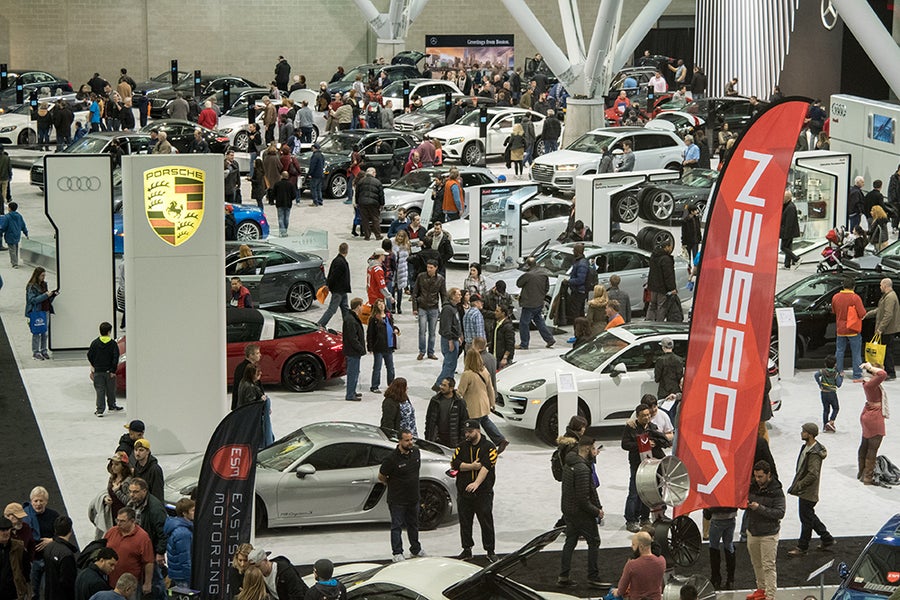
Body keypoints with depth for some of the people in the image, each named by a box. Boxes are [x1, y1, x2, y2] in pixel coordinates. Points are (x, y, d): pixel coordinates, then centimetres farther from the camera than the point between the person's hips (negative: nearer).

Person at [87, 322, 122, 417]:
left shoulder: (95, 343, -3)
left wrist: (93, 366, 19)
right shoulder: (113, 343, -7)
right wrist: (113, 370, -7)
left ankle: (100, 410, -3)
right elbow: (115, 358, -12)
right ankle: (112, 407, 31)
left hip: (98, 371, 1)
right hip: (109, 370, -1)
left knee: (100, 391, 3)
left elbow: (90, 356, 3)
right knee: (111, 390, 16)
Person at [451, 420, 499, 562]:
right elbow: (454, 464, -2)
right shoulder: (462, 446, 9)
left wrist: (476, 483, -28)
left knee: (486, 522, -1)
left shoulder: (489, 447, -4)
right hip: (463, 491, 4)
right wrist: (472, 466, -14)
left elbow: (486, 467, -16)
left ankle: (490, 552, 8)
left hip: (483, 492, -4)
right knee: (465, 522, 8)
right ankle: (467, 550, 19)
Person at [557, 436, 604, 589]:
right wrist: (597, 511, -14)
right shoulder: (582, 469, -25)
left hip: (567, 510, 9)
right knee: (594, 542, 4)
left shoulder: (568, 464, 5)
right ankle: (593, 577, 8)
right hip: (581, 512, -9)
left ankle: (563, 576, 17)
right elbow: (583, 499, -25)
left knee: (570, 541, 16)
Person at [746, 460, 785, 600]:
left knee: (768, 566, -4)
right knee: (756, 563, 17)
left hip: (768, 534, -6)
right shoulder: (752, 486, 1)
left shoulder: (776, 491, -14)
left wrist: (760, 508, -26)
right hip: (752, 531, 6)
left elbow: (780, 513, -19)